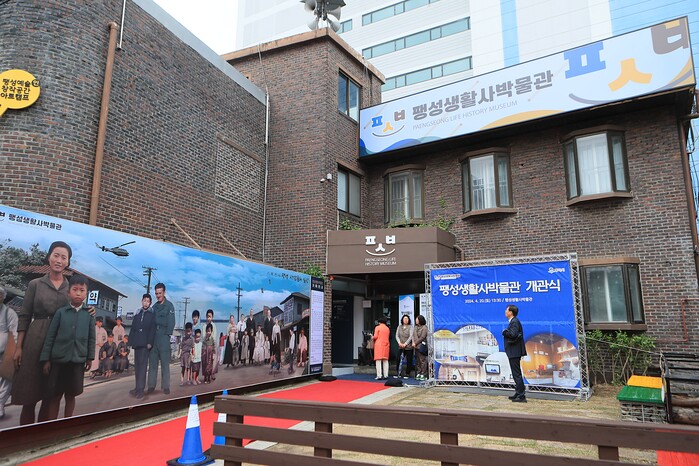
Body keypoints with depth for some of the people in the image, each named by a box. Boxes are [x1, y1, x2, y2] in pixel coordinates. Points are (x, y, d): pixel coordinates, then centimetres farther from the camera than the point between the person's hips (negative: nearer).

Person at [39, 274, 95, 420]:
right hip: (58, 360, -1)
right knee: (55, 396, 6)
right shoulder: (60, 312, -2)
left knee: (71, 395, 10)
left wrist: (89, 357, 5)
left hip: (78, 361, 1)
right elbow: (50, 336, 0)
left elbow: (91, 338, 6)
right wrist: (46, 359, -3)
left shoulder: (89, 314, 2)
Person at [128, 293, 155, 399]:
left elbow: (152, 330, -5)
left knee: (142, 364, -10)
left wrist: (150, 342, -13)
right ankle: (138, 387, 15)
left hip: (145, 343, -5)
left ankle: (140, 389, -13)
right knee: (136, 365, 8)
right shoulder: (137, 314, 15)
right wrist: (131, 341, 7)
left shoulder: (152, 315, 2)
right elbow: (133, 328, 15)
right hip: (137, 343, 5)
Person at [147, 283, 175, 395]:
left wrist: (167, 334, -11)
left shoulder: (169, 305, 1)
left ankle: (166, 387, 1)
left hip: (164, 337, -5)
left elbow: (171, 322, -3)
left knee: (165, 363, -2)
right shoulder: (154, 306, 15)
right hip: (153, 337, 5)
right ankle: (151, 386, 11)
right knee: (152, 363, 6)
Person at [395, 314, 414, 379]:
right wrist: (399, 342, -10)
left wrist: (405, 344, -14)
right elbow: (397, 335, 5)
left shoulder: (410, 327, 0)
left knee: (409, 361, 1)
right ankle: (398, 373, 10)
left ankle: (407, 374, 12)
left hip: (408, 347, -3)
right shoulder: (399, 327, 10)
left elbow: (411, 336, -8)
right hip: (400, 347, 3)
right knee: (398, 360, -2)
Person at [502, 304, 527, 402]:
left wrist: (504, 332, -14)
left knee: (517, 374, -6)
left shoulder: (514, 322, -16)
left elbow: (513, 334, -30)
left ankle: (521, 396, -1)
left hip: (514, 352, -11)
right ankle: (518, 393, 28)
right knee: (516, 374, 18)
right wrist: (506, 332, -4)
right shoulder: (513, 321, 16)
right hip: (513, 352, 11)